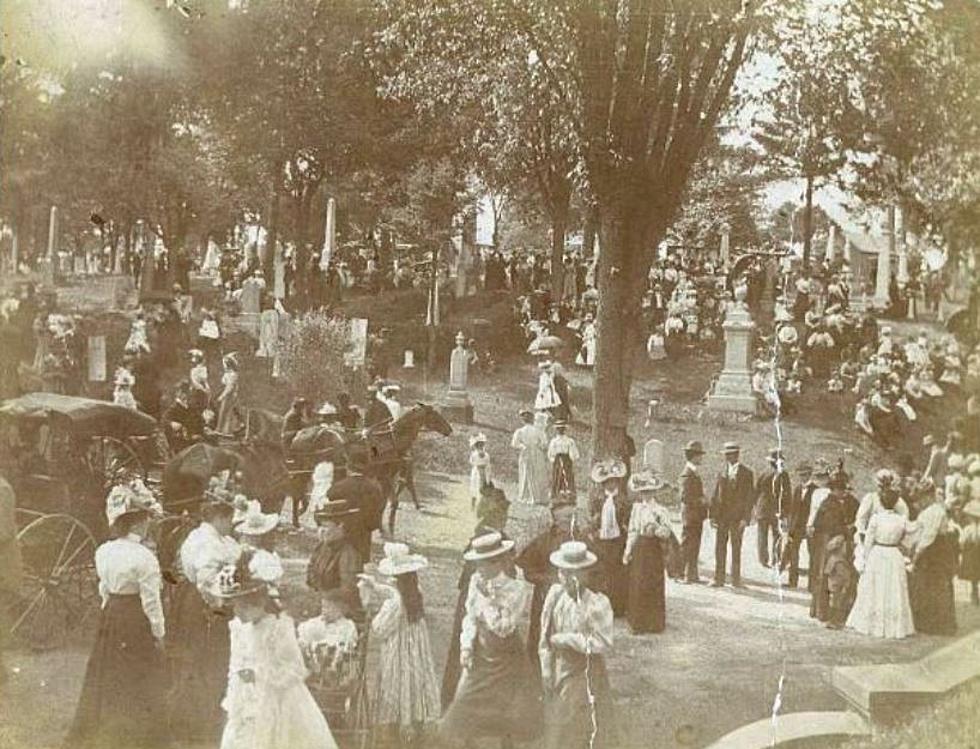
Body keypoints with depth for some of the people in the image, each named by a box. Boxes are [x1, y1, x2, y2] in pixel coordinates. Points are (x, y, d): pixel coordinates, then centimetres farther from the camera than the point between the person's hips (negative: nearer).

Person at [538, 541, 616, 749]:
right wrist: (546, 668, 0)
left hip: (587, 676, -4)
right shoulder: (555, 594, -7)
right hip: (559, 671, 4)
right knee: (558, 728, 18)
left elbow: (603, 643, -25)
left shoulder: (597, 603, -20)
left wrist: (565, 639, -20)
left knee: (592, 730, 10)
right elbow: (545, 635, 1)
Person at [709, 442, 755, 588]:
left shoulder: (746, 473, 0)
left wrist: (745, 518, -10)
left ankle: (736, 579, 9)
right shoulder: (721, 473, 11)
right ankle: (719, 579, 8)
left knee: (736, 548, 2)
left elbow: (749, 497, -3)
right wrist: (712, 515, 2)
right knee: (719, 548, 3)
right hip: (722, 516, 3)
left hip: (737, 517, -3)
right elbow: (715, 495, 10)